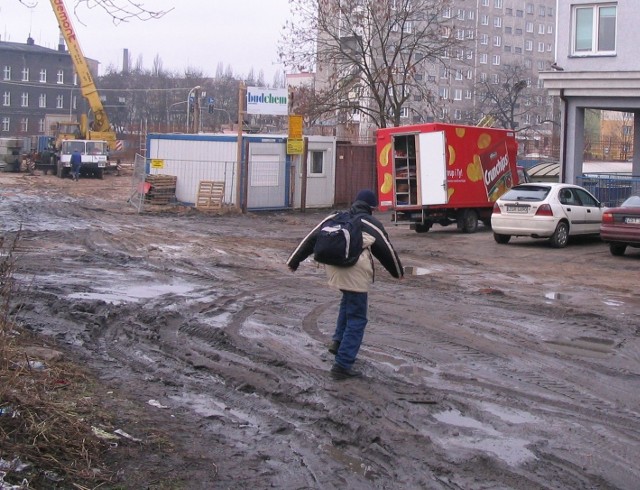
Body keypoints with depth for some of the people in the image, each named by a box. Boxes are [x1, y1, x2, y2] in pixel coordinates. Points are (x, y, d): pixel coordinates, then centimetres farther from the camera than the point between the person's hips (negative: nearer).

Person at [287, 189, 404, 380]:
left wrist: (294, 260, 18)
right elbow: (386, 250, 14)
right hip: (355, 272, -5)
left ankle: (338, 340, 23)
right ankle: (342, 365, 0)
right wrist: (398, 272, 30)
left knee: (348, 300, 33)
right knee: (356, 319, 4)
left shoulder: (335, 218, 17)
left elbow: (311, 239, 13)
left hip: (333, 268, 5)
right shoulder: (373, 225, 8)